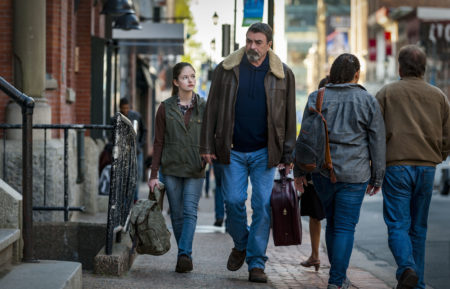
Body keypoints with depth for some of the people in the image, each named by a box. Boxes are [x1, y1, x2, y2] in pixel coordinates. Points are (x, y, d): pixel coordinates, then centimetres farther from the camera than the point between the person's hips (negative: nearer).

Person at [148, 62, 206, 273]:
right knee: (177, 214, 4)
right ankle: (185, 257, 12)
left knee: (190, 211, -13)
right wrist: (153, 175, 1)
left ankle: (184, 254, -19)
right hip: (171, 168, 1)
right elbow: (158, 143, 4)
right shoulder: (166, 108, 4)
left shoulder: (203, 107, 5)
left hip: (195, 169, -1)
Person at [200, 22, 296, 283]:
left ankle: (257, 263, 6)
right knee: (234, 201, -2)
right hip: (233, 151, 1)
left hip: (264, 152, 0)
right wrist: (208, 146, 1)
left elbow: (289, 117, 7)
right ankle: (241, 246, 26)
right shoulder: (227, 70, 3)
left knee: (263, 206, -3)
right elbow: (212, 108, 6)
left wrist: (288, 155, 3)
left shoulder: (283, 74, 3)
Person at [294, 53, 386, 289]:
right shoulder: (368, 102, -2)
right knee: (345, 227, 1)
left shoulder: (317, 99, 2)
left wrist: (300, 171, 11)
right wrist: (377, 178, 7)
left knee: (333, 222, 18)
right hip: (354, 174, -3)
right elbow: (378, 143, 0)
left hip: (323, 172, 3)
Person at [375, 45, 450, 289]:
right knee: (418, 228, 11)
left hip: (396, 166, -3)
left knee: (398, 225, -3)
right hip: (427, 168, 3)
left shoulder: (386, 93, 1)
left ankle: (407, 268, -27)